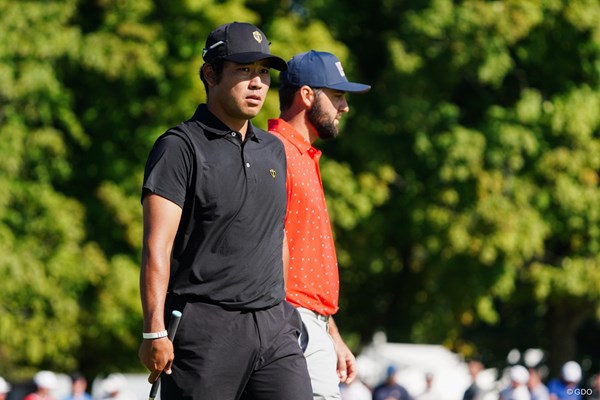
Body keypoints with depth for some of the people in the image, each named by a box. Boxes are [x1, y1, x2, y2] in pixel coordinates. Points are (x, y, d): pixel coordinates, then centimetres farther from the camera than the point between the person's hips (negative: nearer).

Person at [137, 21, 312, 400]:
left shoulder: (273, 150, 18)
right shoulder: (181, 147, -5)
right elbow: (157, 247, -13)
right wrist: (155, 332, -21)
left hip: (274, 327, 6)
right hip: (205, 332, -6)